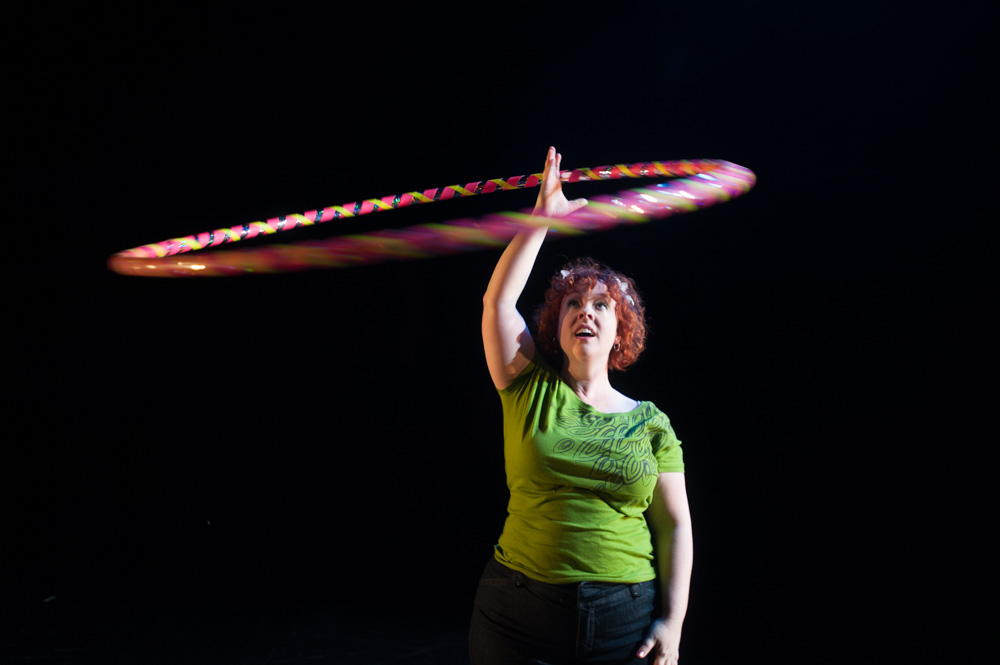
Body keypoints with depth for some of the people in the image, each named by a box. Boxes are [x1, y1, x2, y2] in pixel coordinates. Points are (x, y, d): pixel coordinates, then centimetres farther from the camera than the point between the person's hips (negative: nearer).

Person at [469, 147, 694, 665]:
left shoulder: (650, 424, 4)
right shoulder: (531, 392, 2)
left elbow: (675, 525, 3)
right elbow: (498, 300, -7)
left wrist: (673, 619, -4)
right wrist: (541, 218, -8)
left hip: (626, 620, 1)